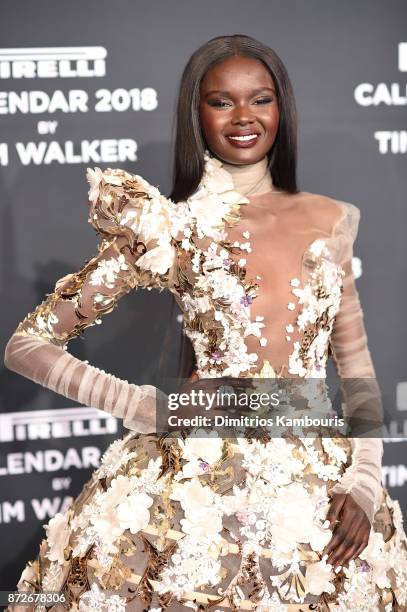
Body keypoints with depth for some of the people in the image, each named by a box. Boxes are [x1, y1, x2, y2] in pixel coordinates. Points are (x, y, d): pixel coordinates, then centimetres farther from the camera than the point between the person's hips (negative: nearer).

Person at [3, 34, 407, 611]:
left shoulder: (327, 220, 7)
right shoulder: (168, 230, -4)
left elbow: (357, 367, 12)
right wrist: (146, 408, -13)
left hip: (319, 484, 3)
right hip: (203, 486, -3)